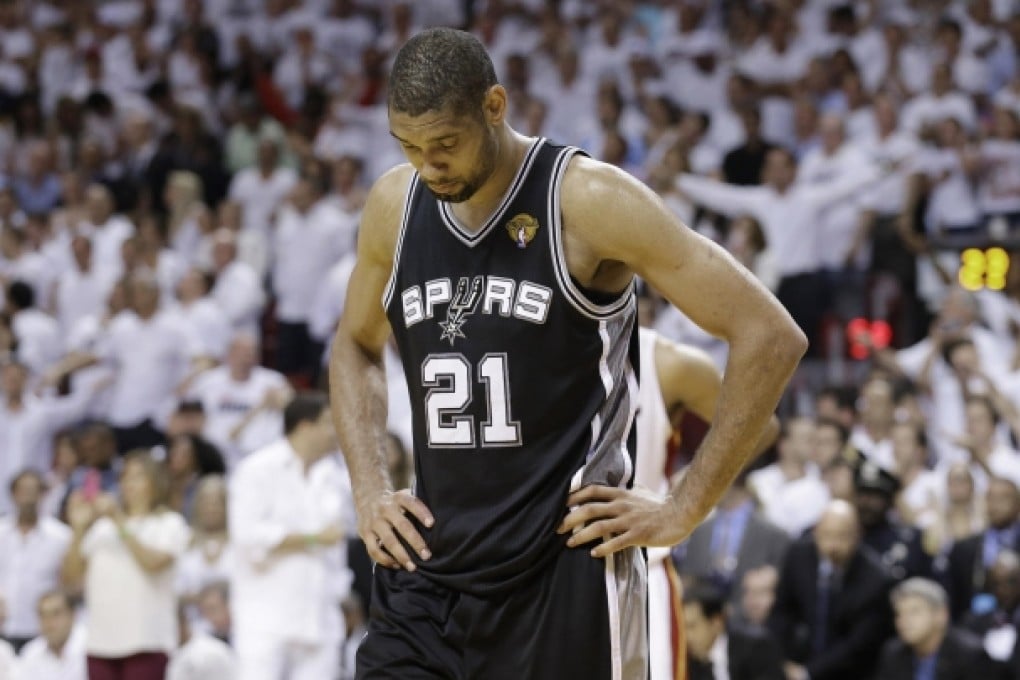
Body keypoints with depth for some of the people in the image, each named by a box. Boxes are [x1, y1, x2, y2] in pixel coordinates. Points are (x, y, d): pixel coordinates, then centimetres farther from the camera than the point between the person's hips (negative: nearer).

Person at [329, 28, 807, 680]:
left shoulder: (589, 202, -12)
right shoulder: (395, 205, 6)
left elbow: (771, 338, -12)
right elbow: (356, 345, 26)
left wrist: (683, 509, -11)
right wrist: (370, 490, 10)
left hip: (564, 562, -5)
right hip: (429, 560, 5)